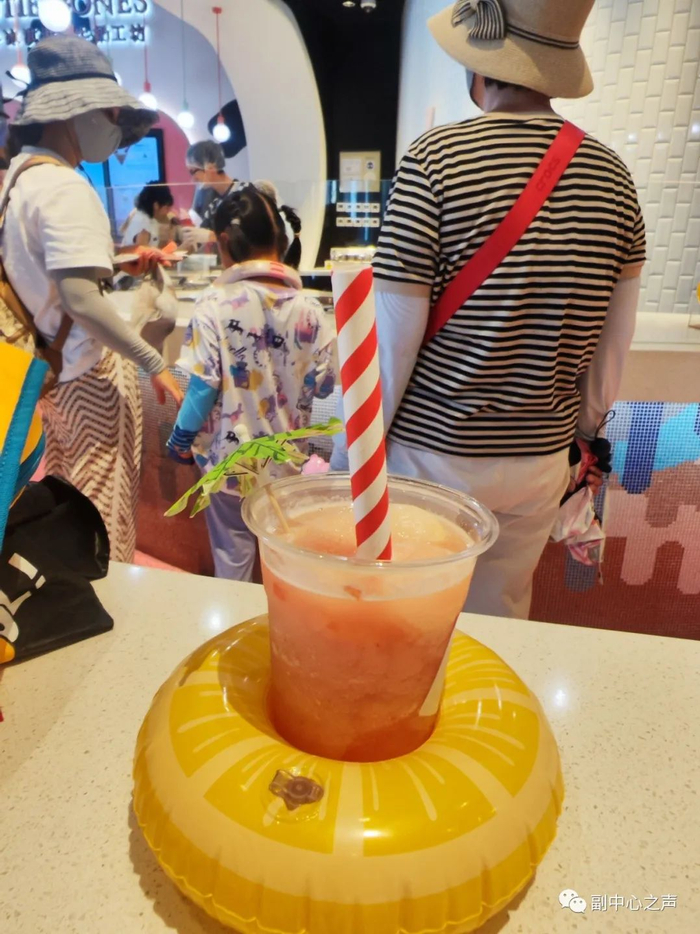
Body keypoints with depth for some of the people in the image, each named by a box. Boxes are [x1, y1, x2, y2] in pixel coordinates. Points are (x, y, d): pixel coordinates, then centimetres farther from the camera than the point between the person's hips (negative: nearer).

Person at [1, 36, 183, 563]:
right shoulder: (64, 187, -16)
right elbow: (80, 299, -26)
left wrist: (120, 266, 15)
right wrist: (155, 364, -24)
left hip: (47, 370, 10)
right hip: (89, 374, -10)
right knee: (104, 522, 2)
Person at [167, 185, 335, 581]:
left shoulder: (215, 306, -16)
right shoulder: (308, 308, -9)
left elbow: (203, 386, -14)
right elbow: (324, 384, -4)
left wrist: (181, 438, 2)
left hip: (229, 453, -2)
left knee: (233, 549, 17)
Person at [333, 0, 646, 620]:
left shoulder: (434, 161, -12)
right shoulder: (613, 176, 2)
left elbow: (391, 340, -14)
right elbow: (611, 348, 8)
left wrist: (351, 457, -3)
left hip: (430, 455, -4)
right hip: (540, 461, 5)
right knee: (502, 620, 23)